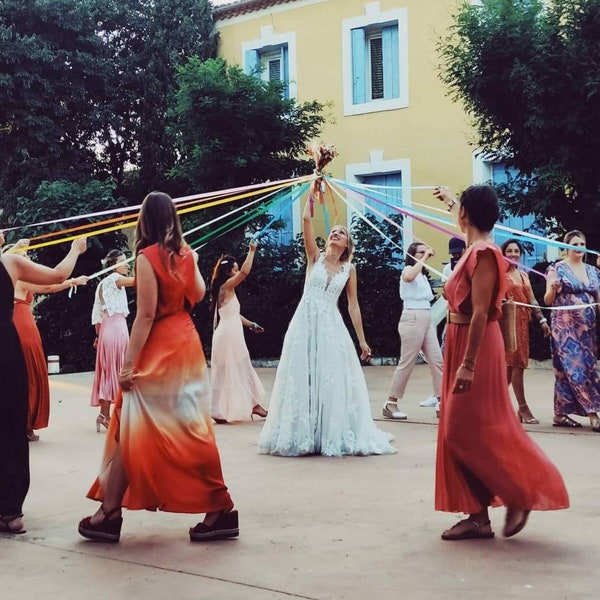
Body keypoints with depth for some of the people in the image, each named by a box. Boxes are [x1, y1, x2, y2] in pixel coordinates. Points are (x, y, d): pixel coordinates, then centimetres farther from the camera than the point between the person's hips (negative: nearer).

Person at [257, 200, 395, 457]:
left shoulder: (349, 268, 7)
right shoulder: (315, 257, 5)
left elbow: (353, 305, 8)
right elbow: (306, 219, -6)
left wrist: (362, 340, 6)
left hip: (331, 326, 1)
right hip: (305, 322, -1)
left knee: (333, 382, 1)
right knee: (302, 380, 3)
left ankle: (334, 435, 11)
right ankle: (301, 436, 12)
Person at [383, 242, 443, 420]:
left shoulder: (423, 275, 22)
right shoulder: (408, 269, -4)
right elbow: (409, 277, -30)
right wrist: (425, 258, -24)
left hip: (427, 319, 8)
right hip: (413, 318, -8)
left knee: (436, 361, 1)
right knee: (407, 363, -7)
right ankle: (390, 403, 0)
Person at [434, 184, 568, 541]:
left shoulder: (483, 254, -17)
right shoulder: (475, 249, 10)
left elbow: (480, 313, -23)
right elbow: (466, 222, 36)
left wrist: (468, 364, -27)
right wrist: (450, 200, 53)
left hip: (476, 346, -10)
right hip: (461, 344, 10)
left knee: (472, 432, -8)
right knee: (460, 431, 8)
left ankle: (521, 494, 7)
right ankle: (478, 516, 11)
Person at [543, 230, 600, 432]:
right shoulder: (557, 269, -1)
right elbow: (548, 301, -2)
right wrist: (553, 289, -23)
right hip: (565, 326, -5)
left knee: (566, 369, 6)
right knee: (577, 367, -10)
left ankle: (560, 414, 11)